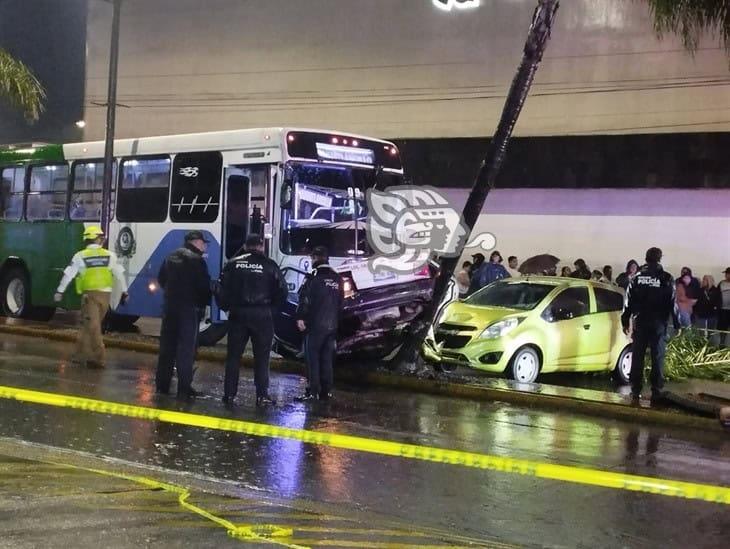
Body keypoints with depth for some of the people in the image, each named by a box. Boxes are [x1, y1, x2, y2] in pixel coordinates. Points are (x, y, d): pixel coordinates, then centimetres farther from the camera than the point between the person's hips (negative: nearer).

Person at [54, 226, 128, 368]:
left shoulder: (80, 256, 2)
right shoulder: (110, 255, 8)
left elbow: (68, 275, 1)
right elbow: (120, 275, 11)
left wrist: (60, 291, 8)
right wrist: (124, 292, 20)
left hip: (90, 293, -3)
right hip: (105, 294, 3)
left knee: (93, 326, -3)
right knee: (88, 325, 14)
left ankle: (98, 358, -8)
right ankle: (81, 354, 18)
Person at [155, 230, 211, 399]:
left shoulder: (171, 257, 11)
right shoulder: (196, 260, -13)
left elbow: (161, 279, 17)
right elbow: (204, 285, -13)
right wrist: (205, 303, 3)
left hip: (170, 306, 7)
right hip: (190, 308, -7)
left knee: (167, 346, 12)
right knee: (187, 348, -5)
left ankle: (162, 384, 16)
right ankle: (184, 388, -7)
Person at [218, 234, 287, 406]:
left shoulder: (233, 264, 3)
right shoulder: (269, 265, -1)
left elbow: (223, 289, 0)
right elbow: (282, 291, -2)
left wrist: (225, 307, 14)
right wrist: (273, 306, 13)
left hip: (238, 314, 1)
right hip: (262, 315, -1)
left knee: (233, 355, 9)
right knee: (261, 357, 4)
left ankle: (229, 394, 9)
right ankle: (262, 396, 2)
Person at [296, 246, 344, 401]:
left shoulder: (315, 277, -9)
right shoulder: (337, 279, 11)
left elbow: (305, 299, -16)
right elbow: (341, 302, 16)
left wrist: (300, 318, -14)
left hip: (315, 324, -6)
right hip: (332, 325, 6)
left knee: (312, 358, -2)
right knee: (327, 359, 11)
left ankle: (313, 391, -5)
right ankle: (326, 391, 12)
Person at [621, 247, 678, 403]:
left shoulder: (637, 277, 3)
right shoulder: (666, 278, -4)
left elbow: (628, 301, 4)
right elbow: (672, 302, -3)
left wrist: (625, 321, 10)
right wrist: (677, 323, 2)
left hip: (640, 322, 2)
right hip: (658, 323, -2)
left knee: (637, 356, 7)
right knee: (657, 357, 2)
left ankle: (635, 390, 8)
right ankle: (656, 391, 0)